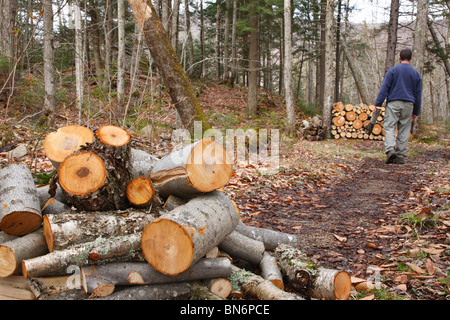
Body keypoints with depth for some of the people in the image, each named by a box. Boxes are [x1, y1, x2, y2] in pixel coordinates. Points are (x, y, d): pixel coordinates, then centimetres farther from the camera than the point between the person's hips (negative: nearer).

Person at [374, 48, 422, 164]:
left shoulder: (392, 70, 2)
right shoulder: (416, 73, 12)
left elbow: (384, 88, -5)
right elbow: (418, 94, 14)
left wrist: (377, 104, -4)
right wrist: (416, 111, 19)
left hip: (393, 103, -3)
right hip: (408, 105, 3)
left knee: (390, 127, -4)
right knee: (404, 130, 6)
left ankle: (390, 150, -26)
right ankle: (401, 156, 6)